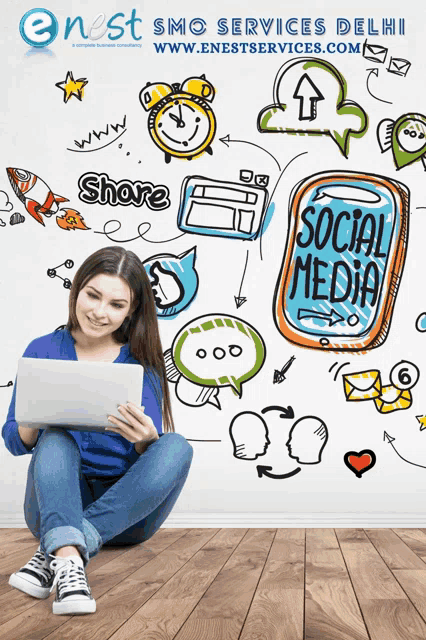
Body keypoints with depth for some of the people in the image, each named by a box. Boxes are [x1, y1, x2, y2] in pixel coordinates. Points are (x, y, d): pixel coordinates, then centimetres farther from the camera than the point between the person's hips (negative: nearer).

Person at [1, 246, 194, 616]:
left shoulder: (143, 362, 0)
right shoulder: (43, 351, 1)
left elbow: (151, 454, -4)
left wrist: (147, 439, -30)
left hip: (126, 505, 1)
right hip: (57, 503, 0)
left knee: (177, 447, -25)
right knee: (56, 439, -27)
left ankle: (53, 552, -33)